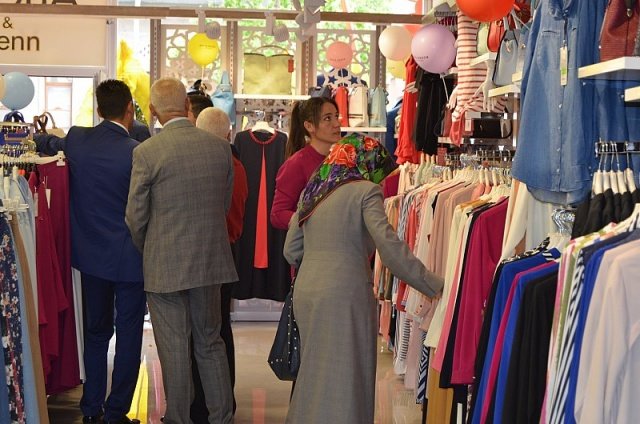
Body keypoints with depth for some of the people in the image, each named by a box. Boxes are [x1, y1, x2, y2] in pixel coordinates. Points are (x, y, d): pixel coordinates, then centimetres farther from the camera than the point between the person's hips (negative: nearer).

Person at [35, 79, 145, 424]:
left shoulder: (76, 139, -3)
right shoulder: (137, 152, -17)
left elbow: (46, 143, 19)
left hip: (91, 254, 5)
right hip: (128, 257, -5)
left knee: (95, 331, 17)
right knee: (128, 334, 6)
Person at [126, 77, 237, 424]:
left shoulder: (146, 152, -13)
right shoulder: (221, 147, -1)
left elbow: (136, 216, -7)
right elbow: (225, 204, 8)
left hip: (164, 265, -4)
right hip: (211, 260, 4)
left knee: (174, 350, 6)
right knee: (211, 344, 17)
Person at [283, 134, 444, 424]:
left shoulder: (311, 191, 14)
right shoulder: (366, 191, -6)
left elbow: (291, 251, 16)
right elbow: (390, 247, -17)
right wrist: (434, 286, -15)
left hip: (305, 291, 7)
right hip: (345, 293, -7)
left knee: (314, 375, 18)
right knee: (344, 381, 1)